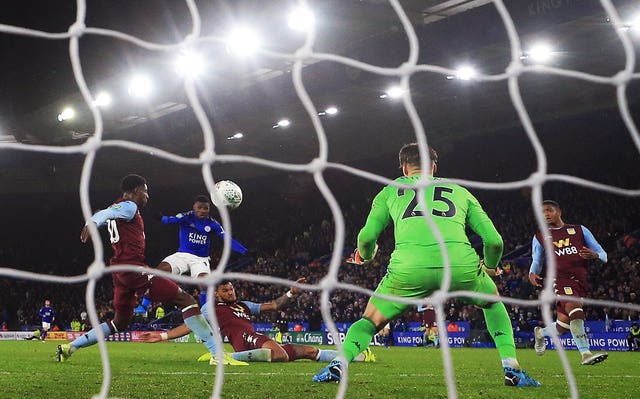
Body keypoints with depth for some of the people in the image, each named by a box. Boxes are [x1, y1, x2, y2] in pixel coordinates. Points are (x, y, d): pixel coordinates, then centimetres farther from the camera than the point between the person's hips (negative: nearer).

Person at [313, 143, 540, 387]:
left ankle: (339, 364, 0)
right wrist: (490, 266, 44)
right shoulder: (460, 191, 29)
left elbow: (367, 237, 16)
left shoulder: (390, 190, 27)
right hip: (460, 263, 1)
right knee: (493, 303, 32)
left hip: (409, 266, -1)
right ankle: (512, 369, 19)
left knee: (371, 321, 22)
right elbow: (494, 240, 22)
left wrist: (365, 256, 40)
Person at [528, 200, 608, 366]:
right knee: (574, 308, -31)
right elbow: (536, 261, 23)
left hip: (581, 280, 2)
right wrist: (532, 274, -1)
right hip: (560, 278, -2)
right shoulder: (540, 237, 15)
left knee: (563, 326, 0)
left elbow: (603, 255, 13)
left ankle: (541, 333, 34)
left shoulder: (579, 230, 15)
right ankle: (586, 354, -33)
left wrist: (594, 255, -12)